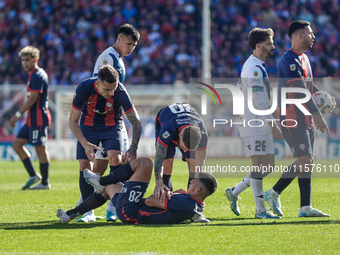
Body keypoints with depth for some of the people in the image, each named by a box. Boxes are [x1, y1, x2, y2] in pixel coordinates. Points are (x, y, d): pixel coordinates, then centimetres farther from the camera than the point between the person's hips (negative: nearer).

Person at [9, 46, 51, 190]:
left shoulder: (38, 76, -14)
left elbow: (33, 98, -19)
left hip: (38, 119, -10)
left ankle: (45, 183, 0)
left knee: (40, 149, -6)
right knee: (17, 144, 9)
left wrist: (18, 115, -17)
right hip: (32, 119, 10)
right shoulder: (34, 75, 17)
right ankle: (33, 176, 12)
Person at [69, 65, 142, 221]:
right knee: (84, 166, -9)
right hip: (89, 125, 1)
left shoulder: (120, 92, -29)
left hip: (111, 125, -1)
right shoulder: (84, 88, -27)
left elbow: (136, 121, -20)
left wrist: (133, 148, -33)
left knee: (115, 158, -24)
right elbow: (73, 121, -15)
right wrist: (86, 144, -27)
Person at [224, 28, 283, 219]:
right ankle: (260, 210, -3)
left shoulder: (258, 66, 17)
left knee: (268, 165, 8)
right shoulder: (254, 68, -15)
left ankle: (234, 192, 18)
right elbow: (259, 101, -20)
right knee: (260, 165, -7)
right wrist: (273, 125, -21)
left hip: (261, 124, 10)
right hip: (253, 124, -10)